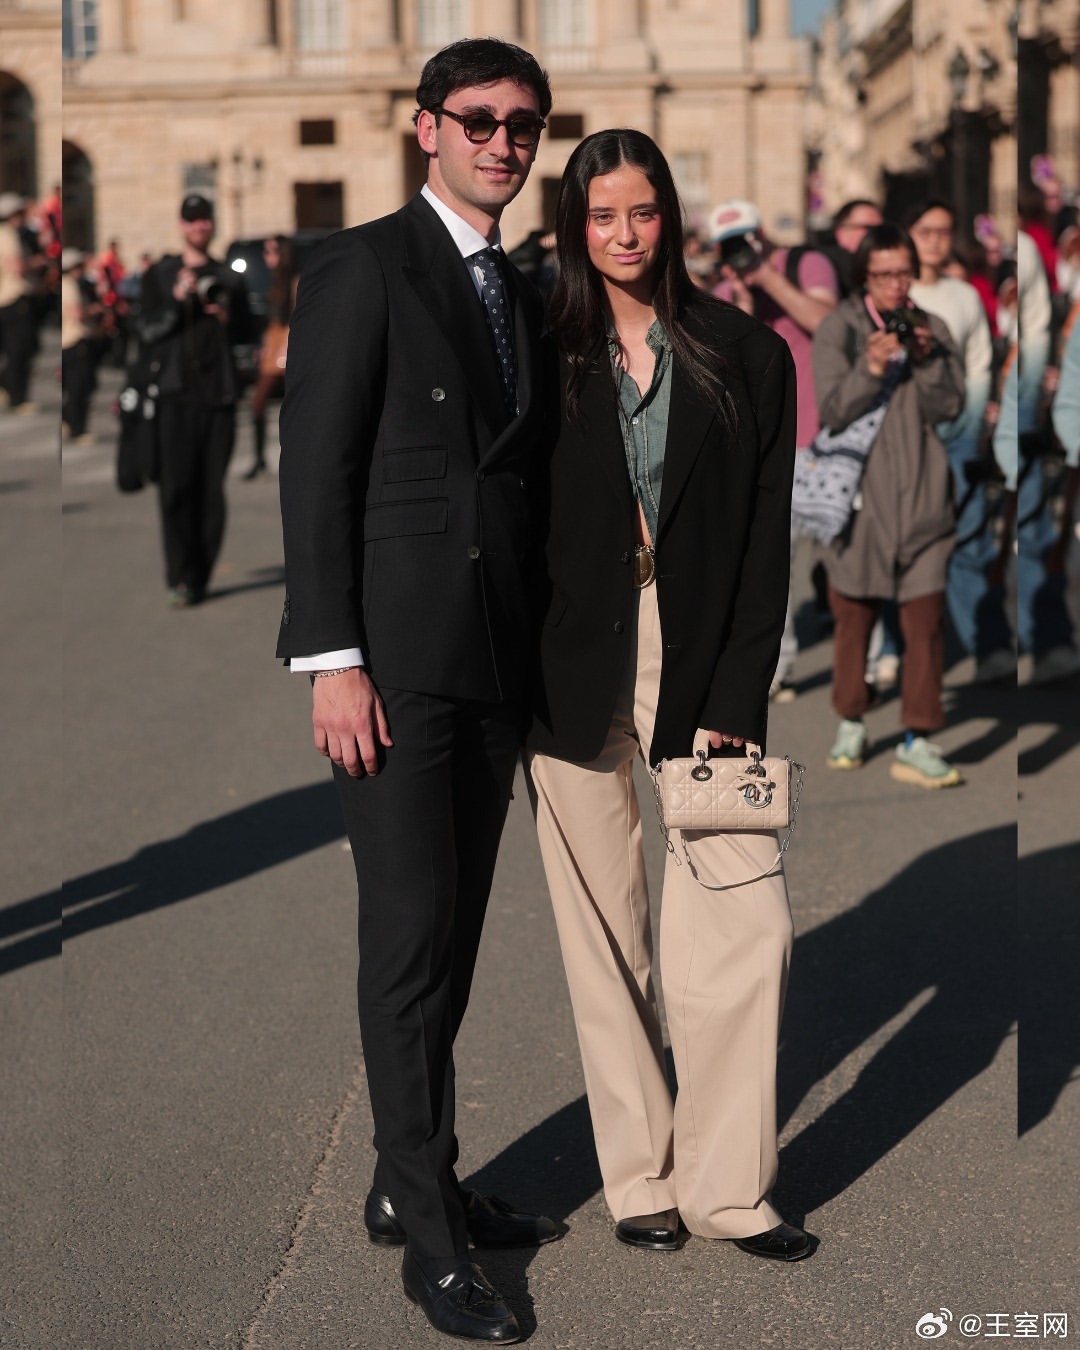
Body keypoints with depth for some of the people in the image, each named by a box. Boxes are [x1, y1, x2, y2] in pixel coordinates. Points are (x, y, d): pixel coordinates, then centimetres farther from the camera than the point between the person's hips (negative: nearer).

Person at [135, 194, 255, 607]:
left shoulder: (229, 279, 17)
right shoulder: (159, 275, 10)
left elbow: (246, 334, 20)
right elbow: (146, 331, 2)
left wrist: (228, 320, -1)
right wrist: (176, 301, -12)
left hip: (220, 393, 2)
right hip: (177, 392, -2)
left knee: (212, 491, -1)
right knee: (176, 487, -11)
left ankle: (200, 577, 4)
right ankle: (179, 578, -12)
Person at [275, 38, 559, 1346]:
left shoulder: (520, 294, 17)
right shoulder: (361, 268, -6)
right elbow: (315, 470, -12)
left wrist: (536, 657, 15)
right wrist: (333, 662, -18)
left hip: (495, 661, 8)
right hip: (395, 654, -7)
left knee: (455, 932, 12)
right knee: (409, 935, -5)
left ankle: (408, 1183, 25)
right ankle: (432, 1239, 5)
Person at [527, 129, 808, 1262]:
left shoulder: (748, 357, 5)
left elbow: (766, 542, 2)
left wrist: (735, 696, -6)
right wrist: (520, 686, -5)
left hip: (702, 668, 0)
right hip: (573, 670, 0)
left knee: (746, 925, -7)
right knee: (606, 936, 5)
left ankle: (726, 1184, 6)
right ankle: (640, 1178, 16)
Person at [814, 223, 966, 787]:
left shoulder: (932, 329, 6)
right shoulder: (837, 331, -1)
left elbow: (950, 406, -3)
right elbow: (833, 410, -11)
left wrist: (927, 361, -18)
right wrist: (870, 369, -25)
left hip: (920, 499, 1)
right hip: (857, 496, -1)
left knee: (925, 619, -5)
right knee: (854, 615, 9)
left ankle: (916, 744, -1)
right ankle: (851, 726, 26)